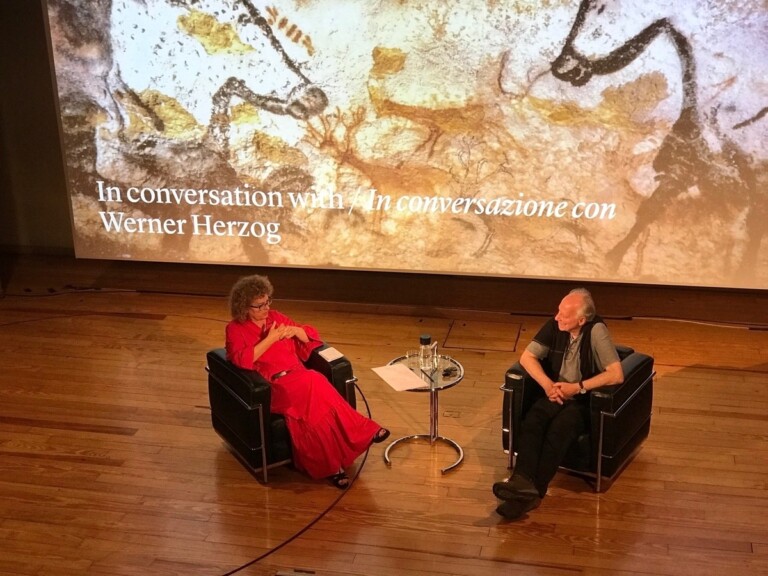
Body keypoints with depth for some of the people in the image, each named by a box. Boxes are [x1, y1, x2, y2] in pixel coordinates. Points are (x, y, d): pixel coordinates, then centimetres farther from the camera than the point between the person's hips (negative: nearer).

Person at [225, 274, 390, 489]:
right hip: (269, 386, -4)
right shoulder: (235, 329, 3)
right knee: (312, 388, -33)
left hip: (297, 376, 5)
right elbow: (241, 360, -14)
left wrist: (295, 330, -3)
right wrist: (270, 339, -15)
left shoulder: (275, 317, 16)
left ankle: (329, 464, -31)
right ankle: (361, 432, -24)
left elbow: (311, 336, 18)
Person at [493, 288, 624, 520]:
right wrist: (546, 384, -15)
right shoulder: (555, 325, -4)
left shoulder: (596, 331, -18)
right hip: (555, 393, 4)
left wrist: (578, 387, -21)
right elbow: (527, 357, 1)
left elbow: (617, 375, -21)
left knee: (558, 430, -32)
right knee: (531, 422, -26)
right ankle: (523, 481, -41)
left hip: (584, 400, -4)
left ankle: (534, 492, -37)